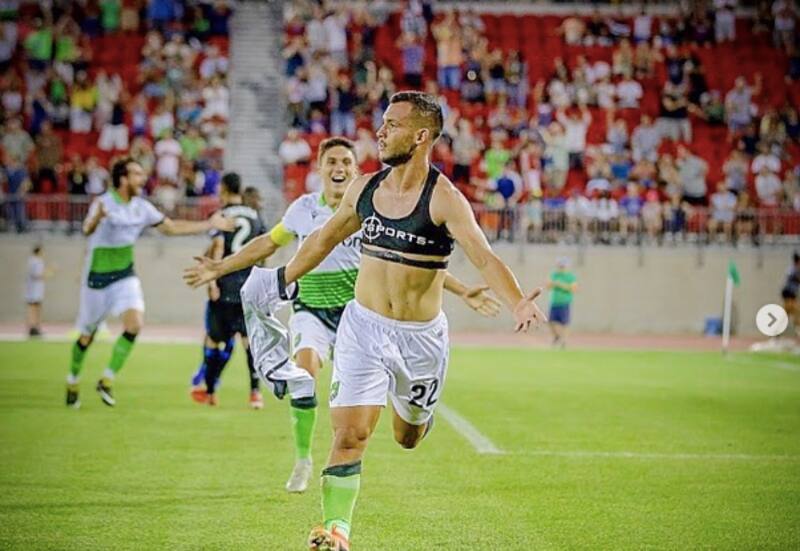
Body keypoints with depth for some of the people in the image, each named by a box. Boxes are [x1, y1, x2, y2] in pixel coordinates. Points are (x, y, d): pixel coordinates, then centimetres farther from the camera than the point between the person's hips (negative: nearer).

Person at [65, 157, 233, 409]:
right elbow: (87, 230, -39)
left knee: (135, 324, -17)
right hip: (97, 278, -5)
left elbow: (171, 227, 13)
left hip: (125, 277, 5)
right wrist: (96, 219, -64)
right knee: (87, 336, 7)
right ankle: (72, 383, 31)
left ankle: (106, 381, -5)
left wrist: (210, 224, 10)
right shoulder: (103, 204, -19)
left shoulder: (141, 207, 0)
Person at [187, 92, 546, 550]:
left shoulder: (444, 199, -16)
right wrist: (284, 283, 26)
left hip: (421, 336, -2)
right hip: (363, 327, 2)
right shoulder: (365, 189, -1)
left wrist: (518, 305, -43)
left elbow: (485, 258, -26)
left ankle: (419, 410, 54)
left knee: (407, 437, 19)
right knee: (351, 434, -10)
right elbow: (324, 240, 17)